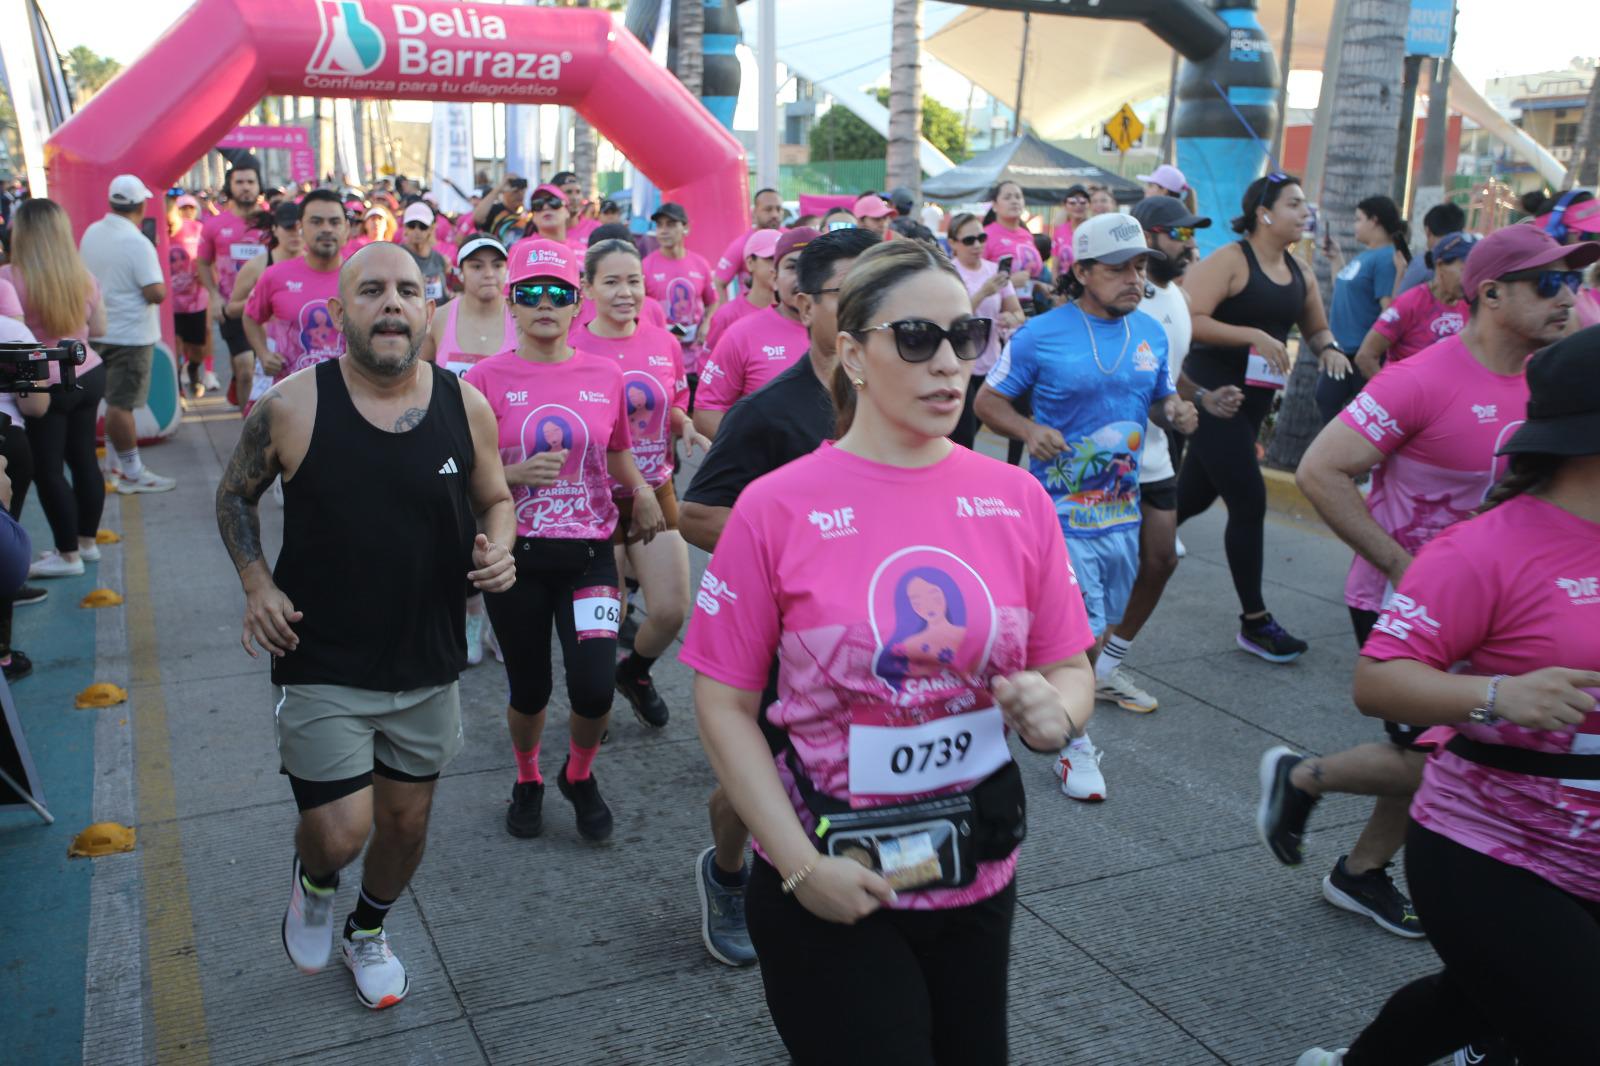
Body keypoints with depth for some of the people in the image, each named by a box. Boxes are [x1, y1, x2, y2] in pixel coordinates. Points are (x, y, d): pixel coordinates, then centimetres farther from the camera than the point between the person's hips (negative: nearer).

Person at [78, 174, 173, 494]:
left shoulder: (91, 233, 5)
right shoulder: (137, 243, -19)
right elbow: (156, 293, -24)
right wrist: (158, 286, -3)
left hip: (97, 331, 8)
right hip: (130, 335, -8)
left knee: (114, 401, 16)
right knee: (121, 404, -4)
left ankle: (119, 462, 25)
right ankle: (133, 474, 3)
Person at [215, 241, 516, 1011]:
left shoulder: (465, 406, -7)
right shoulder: (292, 406, -12)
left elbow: (495, 499, 8)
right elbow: (235, 494, 5)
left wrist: (497, 547, -13)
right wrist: (256, 584, -9)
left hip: (428, 665, 3)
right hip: (322, 667, -3)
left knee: (407, 821, 17)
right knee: (340, 834, -6)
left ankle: (368, 932, 48)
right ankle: (314, 883, 34)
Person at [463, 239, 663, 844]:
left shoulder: (605, 376, 3)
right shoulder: (487, 378, -4)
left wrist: (641, 489, 0)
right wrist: (516, 474, -19)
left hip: (589, 553, 1)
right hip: (517, 556, -1)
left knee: (595, 686, -10)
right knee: (530, 689, 10)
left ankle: (580, 775, 22)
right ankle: (528, 781, 41)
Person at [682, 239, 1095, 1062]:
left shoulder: (1017, 499, -3)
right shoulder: (776, 507, -13)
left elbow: (1069, 670, 5)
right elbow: (724, 705, -9)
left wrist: (1055, 710, -18)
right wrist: (801, 864, -15)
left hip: (979, 875, 4)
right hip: (828, 889, -4)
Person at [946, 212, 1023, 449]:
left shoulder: (995, 270, 6)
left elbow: (1019, 314, 8)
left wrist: (1011, 319, -16)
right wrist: (983, 293, -27)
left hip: (990, 365, 5)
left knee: (964, 437, 15)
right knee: (962, 440, -10)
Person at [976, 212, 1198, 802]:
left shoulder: (1151, 333, 6)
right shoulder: (1041, 334, -9)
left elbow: (1162, 399, 19)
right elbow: (987, 400, -2)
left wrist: (1176, 412, -5)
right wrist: (1029, 430, -21)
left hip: (1122, 510, 6)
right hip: (1061, 510, -6)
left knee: (1095, 630, 17)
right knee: (1084, 632, -8)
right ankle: (1074, 743, 14)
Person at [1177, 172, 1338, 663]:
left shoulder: (1297, 270, 11)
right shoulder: (1230, 260, -12)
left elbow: (1316, 327, 22)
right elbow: (1188, 320, -22)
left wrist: (1328, 347, -1)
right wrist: (1254, 336, -25)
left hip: (1255, 399, 8)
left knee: (1194, 495, 14)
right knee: (1249, 501, -8)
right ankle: (1254, 621, 2)